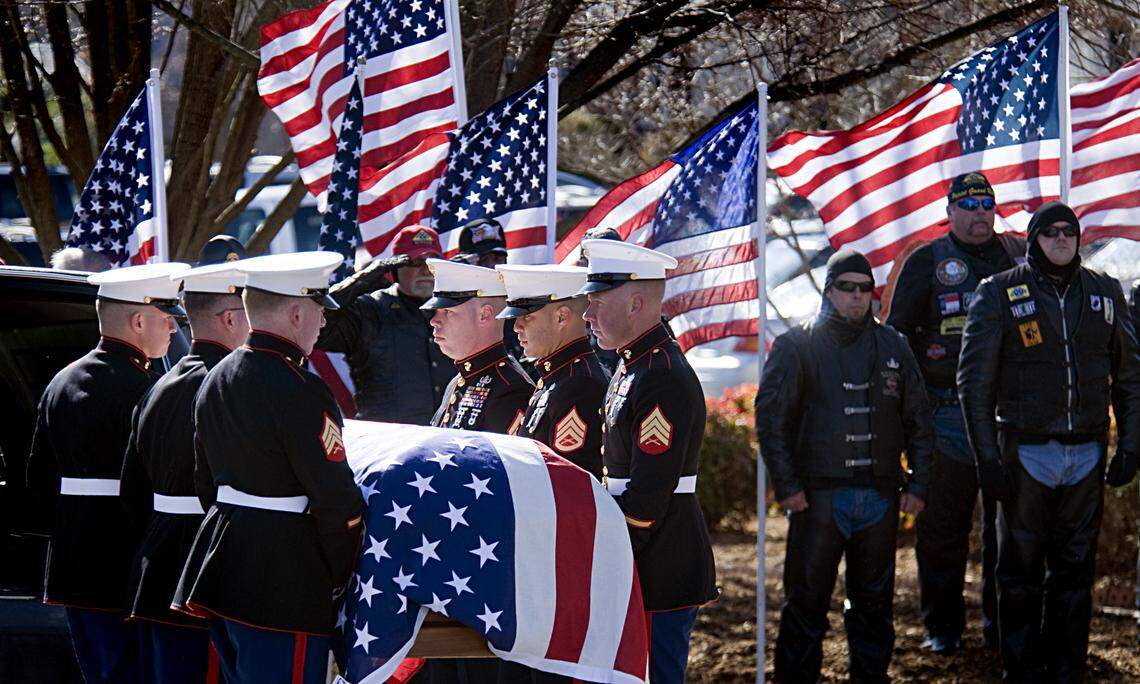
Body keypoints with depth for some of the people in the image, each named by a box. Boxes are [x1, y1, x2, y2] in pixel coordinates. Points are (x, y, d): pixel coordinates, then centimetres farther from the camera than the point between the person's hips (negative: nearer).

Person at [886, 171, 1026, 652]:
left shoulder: (1021, 255, 12)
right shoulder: (927, 262, 4)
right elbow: (896, 334, 5)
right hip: (949, 411, -2)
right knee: (944, 522, 1)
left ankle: (1003, 623, 14)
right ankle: (942, 625, 10)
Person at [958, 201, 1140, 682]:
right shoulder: (999, 294, -1)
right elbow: (974, 380, -2)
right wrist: (987, 457, -9)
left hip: (1087, 456, 3)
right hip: (1026, 455, -3)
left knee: (1075, 573, 7)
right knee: (1020, 574, 3)